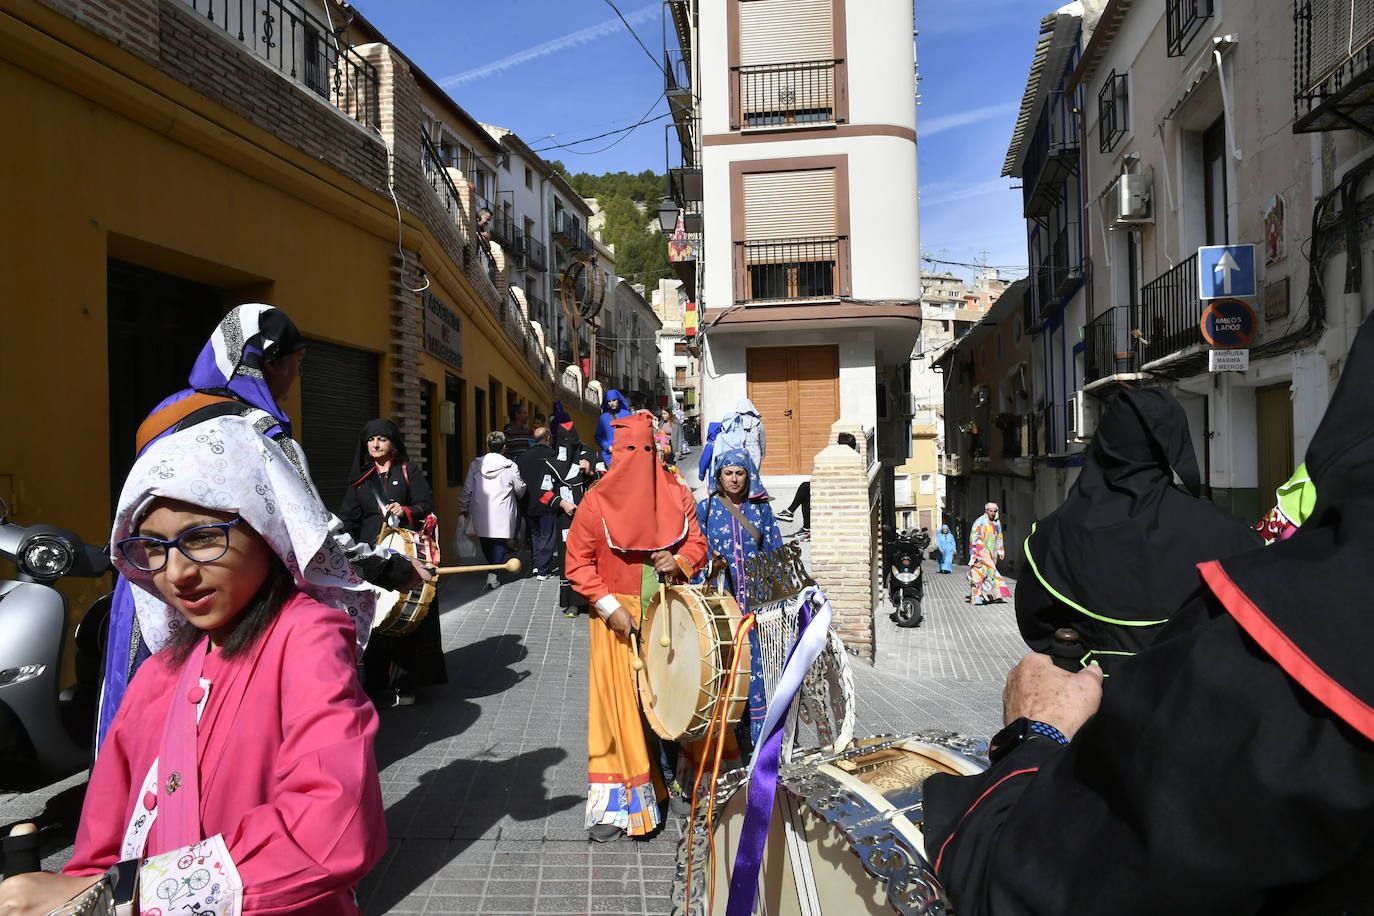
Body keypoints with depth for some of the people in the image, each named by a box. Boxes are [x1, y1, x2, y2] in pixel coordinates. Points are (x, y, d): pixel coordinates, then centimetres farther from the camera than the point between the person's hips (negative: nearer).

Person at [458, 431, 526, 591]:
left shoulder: (475, 465, 1)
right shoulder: (510, 467, -7)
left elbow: (467, 490, 4)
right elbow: (520, 489, 4)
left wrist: (463, 511, 16)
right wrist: (516, 499, 28)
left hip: (481, 514, 3)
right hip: (502, 514, -3)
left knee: (485, 542, 18)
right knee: (499, 542, 1)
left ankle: (493, 571, 29)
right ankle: (493, 575, -13)